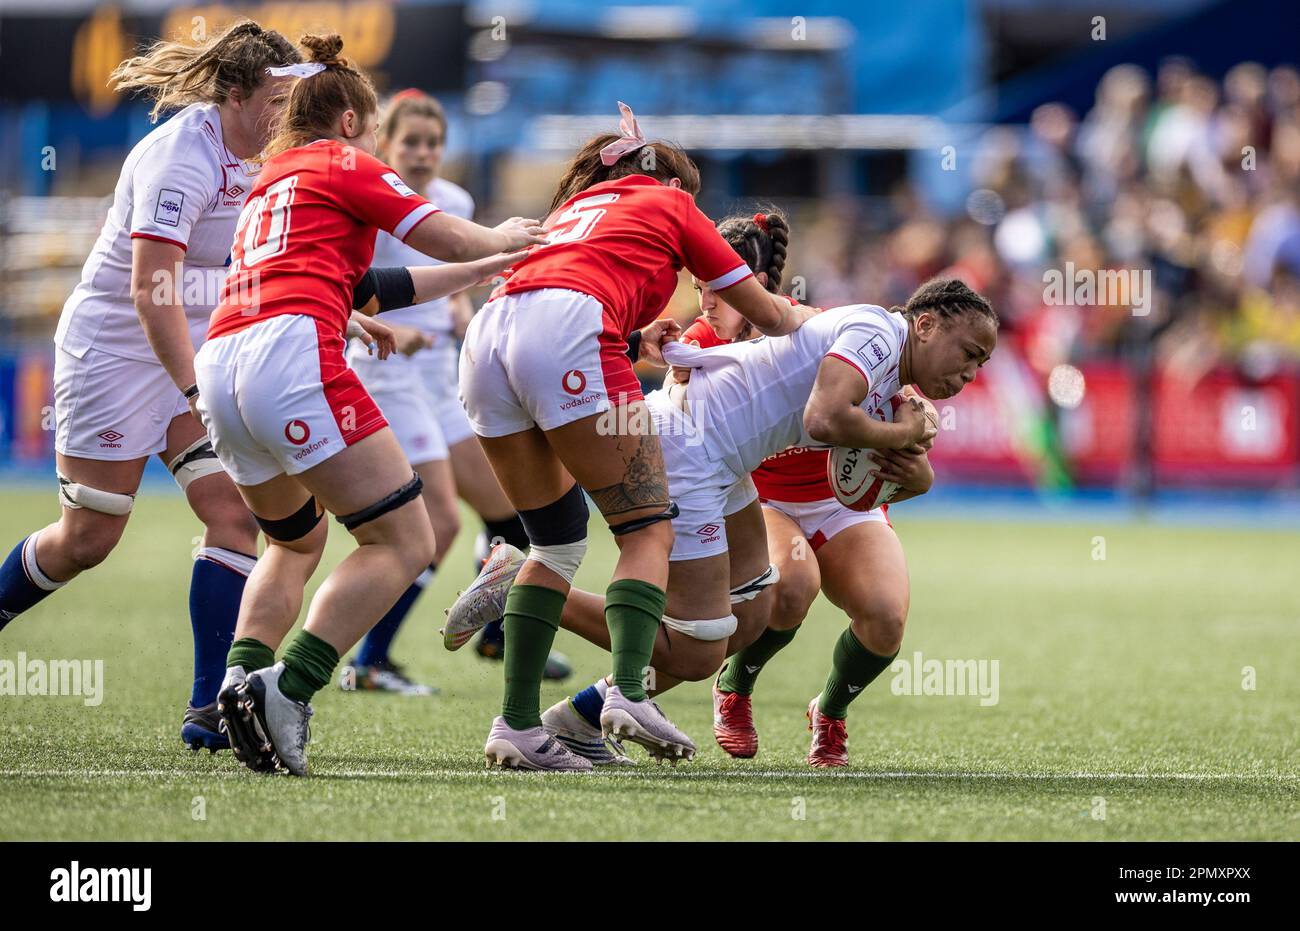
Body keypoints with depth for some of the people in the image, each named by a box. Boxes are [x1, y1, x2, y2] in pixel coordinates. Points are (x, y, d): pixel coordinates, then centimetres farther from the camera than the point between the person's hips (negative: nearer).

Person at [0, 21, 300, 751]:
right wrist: (199, 396, -35)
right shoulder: (180, 158, -23)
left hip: (196, 354, 7)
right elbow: (149, 291, -30)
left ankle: (210, 710, -10)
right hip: (113, 353, -7)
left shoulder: (243, 159, 3)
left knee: (234, 512, -9)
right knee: (89, 539, -2)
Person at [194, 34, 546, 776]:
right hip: (294, 351, -8)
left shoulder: (269, 182, 32)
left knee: (296, 539, 29)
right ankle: (286, 687, -22)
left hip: (220, 365, 8)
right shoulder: (346, 166, 10)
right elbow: (456, 241, 8)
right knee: (405, 541, -7)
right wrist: (504, 240, 28)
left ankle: (243, 675, 5)